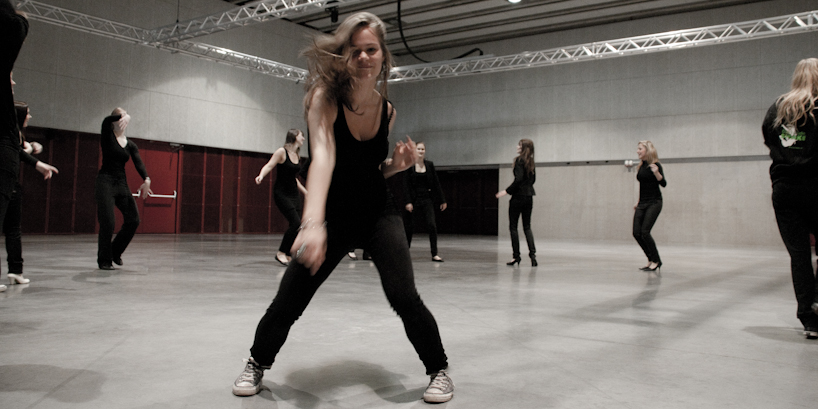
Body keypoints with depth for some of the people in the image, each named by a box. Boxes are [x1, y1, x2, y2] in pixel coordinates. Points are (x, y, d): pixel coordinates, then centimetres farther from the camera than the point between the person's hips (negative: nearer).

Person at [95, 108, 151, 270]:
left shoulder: (130, 145, 11)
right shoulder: (107, 136, 1)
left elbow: (138, 163, -5)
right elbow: (106, 121, -22)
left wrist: (146, 180, -24)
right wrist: (124, 116, -42)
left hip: (122, 183, 5)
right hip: (106, 181, -5)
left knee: (133, 219, -4)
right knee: (108, 222, -11)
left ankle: (115, 251, 18)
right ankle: (104, 260, 4)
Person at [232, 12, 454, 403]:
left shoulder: (387, 110, -5)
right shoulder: (325, 99, -18)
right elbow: (323, 155, -38)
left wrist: (397, 163, -10)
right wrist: (312, 222, -52)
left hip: (380, 214, 2)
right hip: (333, 217, -1)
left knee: (403, 296, -18)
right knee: (287, 301, -3)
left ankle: (439, 370, 8)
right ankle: (257, 364, 29)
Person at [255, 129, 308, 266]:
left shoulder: (297, 156, 13)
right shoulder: (281, 152, -7)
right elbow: (269, 166, -12)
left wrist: (306, 193, 27)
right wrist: (261, 175, -33)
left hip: (294, 194, 7)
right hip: (281, 193, -7)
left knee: (297, 225, 0)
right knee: (296, 223, -16)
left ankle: (287, 255, 10)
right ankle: (281, 253, -4)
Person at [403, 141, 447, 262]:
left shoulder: (429, 165, 5)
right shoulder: (409, 165, -1)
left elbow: (436, 183, 7)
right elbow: (406, 184, -5)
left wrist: (442, 200, 7)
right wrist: (408, 202, -12)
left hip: (427, 199, 2)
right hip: (414, 200, -1)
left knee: (432, 225, -9)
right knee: (409, 226, 4)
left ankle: (434, 254, -4)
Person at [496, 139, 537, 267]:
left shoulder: (519, 160, -11)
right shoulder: (530, 161, 12)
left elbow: (518, 178, -21)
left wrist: (507, 191, -16)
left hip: (518, 197, -7)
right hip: (529, 197, 7)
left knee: (513, 226, 2)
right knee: (527, 227, 11)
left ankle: (516, 256, 4)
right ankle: (532, 253, -2)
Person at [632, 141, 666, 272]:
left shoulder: (655, 165, -8)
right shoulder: (641, 166, 13)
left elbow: (663, 183, -15)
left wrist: (656, 172, -31)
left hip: (654, 202, -7)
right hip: (643, 204, 7)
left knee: (645, 232, -15)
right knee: (637, 233, -1)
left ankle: (656, 261, 1)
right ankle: (651, 260, 14)